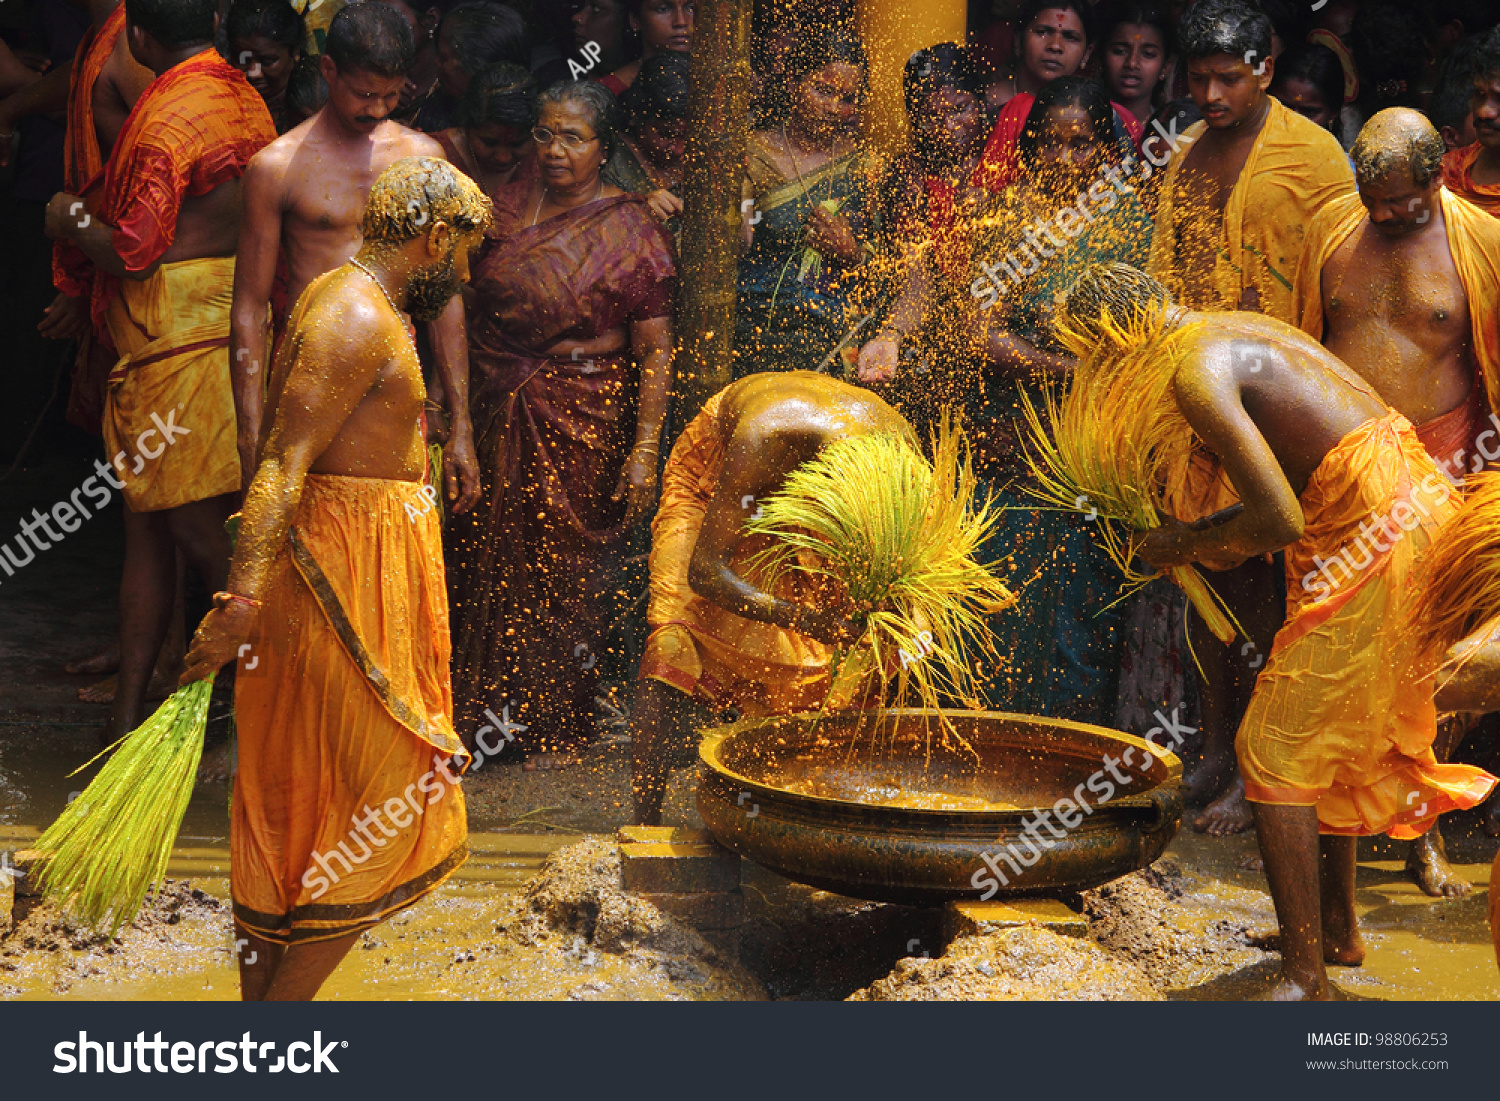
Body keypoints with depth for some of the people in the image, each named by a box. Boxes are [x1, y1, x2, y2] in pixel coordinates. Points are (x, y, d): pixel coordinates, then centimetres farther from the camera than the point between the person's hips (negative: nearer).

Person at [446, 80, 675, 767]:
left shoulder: (633, 233, -7)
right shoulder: (507, 208, 6)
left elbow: (655, 351, -10)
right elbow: (465, 305, 14)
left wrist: (644, 451, -17)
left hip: (584, 426, -4)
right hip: (497, 420, 4)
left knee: (567, 571, 5)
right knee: (486, 562, 9)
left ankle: (555, 728, 22)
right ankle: (482, 715, 26)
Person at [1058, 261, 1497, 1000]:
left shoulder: (1196, 372, -16)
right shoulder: (1236, 331, 16)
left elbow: (1280, 520, -22)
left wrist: (1188, 546, -5)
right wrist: (1203, 538, 15)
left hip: (1374, 537, -10)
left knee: (1274, 750, -3)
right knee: (1332, 741, 22)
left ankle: (1305, 977, 1)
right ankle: (1337, 928, 35)